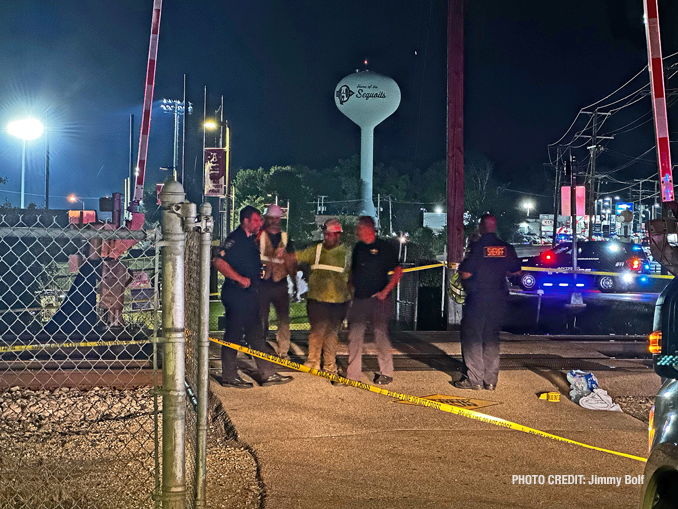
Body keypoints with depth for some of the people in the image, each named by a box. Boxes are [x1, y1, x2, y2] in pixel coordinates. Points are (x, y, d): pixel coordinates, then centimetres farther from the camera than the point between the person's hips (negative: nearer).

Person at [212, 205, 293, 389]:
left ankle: (267, 374, 17)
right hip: (236, 295, -10)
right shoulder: (236, 239, -15)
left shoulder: (249, 239, 16)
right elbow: (218, 261, -26)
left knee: (256, 335, 12)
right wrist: (240, 279, -24)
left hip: (249, 294, 10)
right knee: (233, 336, -1)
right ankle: (229, 377, 7)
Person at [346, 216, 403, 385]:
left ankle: (386, 373, 12)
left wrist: (385, 291, -16)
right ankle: (353, 373, 10)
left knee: (381, 336, -1)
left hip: (377, 300, -5)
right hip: (358, 300, 6)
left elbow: (398, 271, -7)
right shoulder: (358, 248, 13)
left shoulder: (384, 247, -4)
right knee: (354, 336, 3)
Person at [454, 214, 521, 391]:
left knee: (472, 339, 4)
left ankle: (474, 379, 4)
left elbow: (465, 274, -17)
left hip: (477, 298, -5)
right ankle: (491, 380, 14)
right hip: (498, 299, 5)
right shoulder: (506, 248, 2)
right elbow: (516, 271, 11)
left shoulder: (476, 247, -13)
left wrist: (460, 269, 6)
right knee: (491, 339, 13)